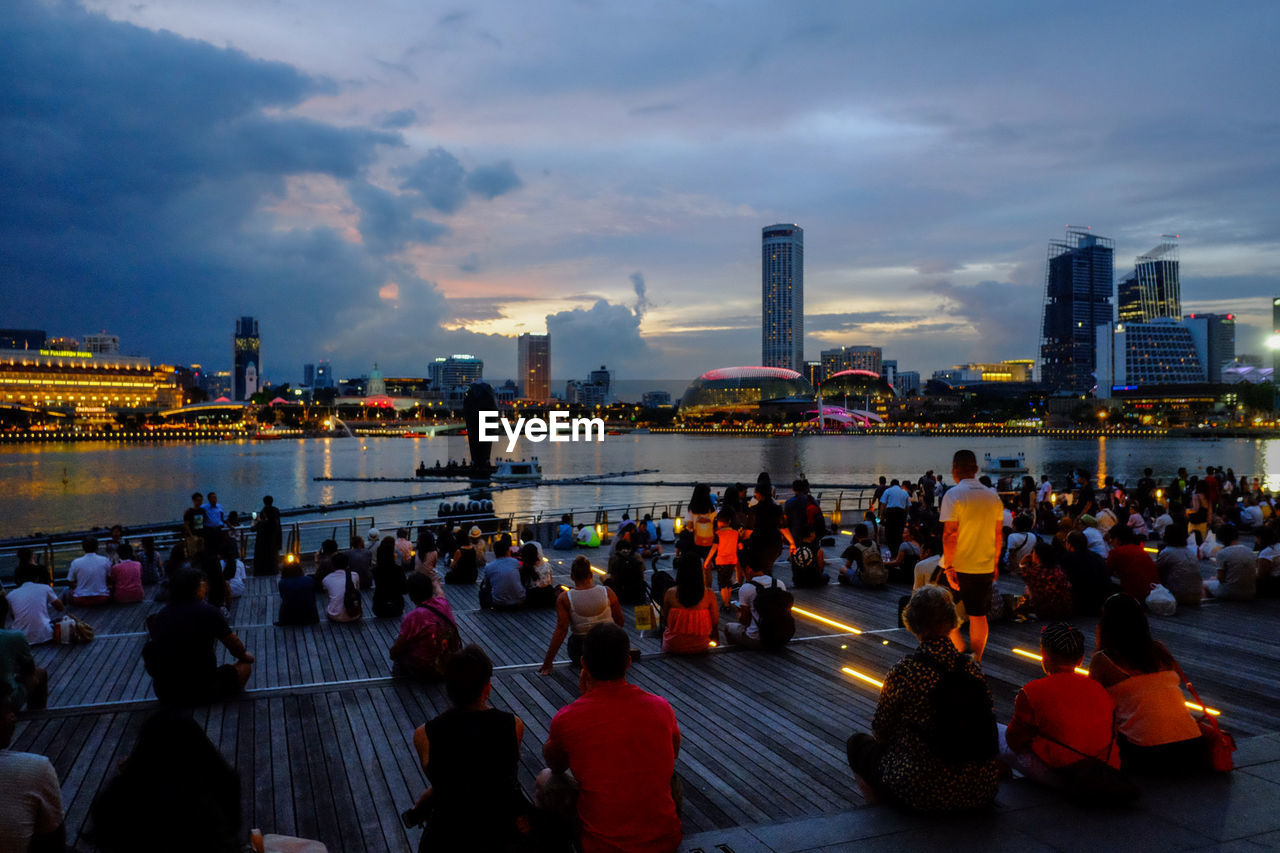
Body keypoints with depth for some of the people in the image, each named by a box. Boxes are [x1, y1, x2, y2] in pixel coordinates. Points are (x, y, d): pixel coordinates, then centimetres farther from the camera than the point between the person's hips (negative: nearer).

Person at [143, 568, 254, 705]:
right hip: (202, 693, -4)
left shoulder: (160, 616, 2)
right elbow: (234, 646, -1)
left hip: (165, 695, 4)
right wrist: (245, 656, 21)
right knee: (245, 665, 17)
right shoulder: (208, 612, -11)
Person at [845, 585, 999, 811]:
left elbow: (881, 730, -5)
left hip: (926, 793, -5)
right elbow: (985, 722, 9)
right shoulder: (973, 668, -5)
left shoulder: (904, 671, -17)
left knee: (858, 742, 19)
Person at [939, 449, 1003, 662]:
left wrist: (948, 567, -16)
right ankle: (975, 662, 16)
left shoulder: (953, 495, -12)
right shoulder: (993, 497, 5)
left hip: (957, 566, -5)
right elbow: (999, 534, 9)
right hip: (984, 567, 5)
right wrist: (995, 563, 19)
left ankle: (961, 652, 2)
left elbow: (950, 534, -18)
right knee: (978, 616, 11)